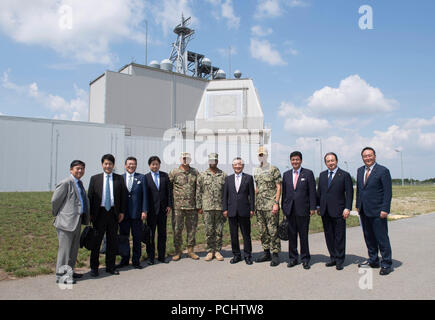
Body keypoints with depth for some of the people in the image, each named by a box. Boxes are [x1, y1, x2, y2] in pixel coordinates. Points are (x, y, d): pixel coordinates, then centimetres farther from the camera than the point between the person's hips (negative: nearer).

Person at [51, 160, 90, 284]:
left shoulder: (80, 183, 14)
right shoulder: (65, 183, -14)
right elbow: (55, 200, -12)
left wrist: (86, 217, 18)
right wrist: (57, 214, 1)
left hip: (77, 220, 9)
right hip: (67, 220, -9)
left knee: (74, 248, 17)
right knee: (64, 248, -1)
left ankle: (69, 271, 30)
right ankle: (61, 275, 10)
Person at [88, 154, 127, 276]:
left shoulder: (119, 178, 4)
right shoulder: (95, 178, 3)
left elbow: (123, 196, 6)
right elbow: (90, 196, 2)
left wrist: (122, 212, 0)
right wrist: (90, 214, -3)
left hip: (113, 213, 1)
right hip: (99, 213, -1)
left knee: (112, 241, 9)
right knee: (96, 241, 6)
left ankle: (110, 266, 22)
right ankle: (94, 267, 20)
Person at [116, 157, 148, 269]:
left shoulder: (141, 178, 3)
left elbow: (144, 195, 0)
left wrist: (144, 211, -7)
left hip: (137, 213, -1)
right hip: (123, 213, 1)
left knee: (137, 238, 7)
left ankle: (136, 260, 19)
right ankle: (124, 260, 24)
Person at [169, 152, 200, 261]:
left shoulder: (195, 172, 7)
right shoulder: (174, 172, 0)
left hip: (192, 206, 2)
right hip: (178, 206, -2)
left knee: (192, 229, 8)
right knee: (177, 229, 4)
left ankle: (190, 250, 21)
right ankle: (178, 251, 18)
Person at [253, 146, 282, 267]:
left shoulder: (274, 169, -5)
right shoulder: (256, 171, 14)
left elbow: (278, 187, -7)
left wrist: (276, 203, -15)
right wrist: (254, 204, 14)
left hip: (271, 205, -6)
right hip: (259, 206, 6)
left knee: (273, 230, -4)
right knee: (262, 231, 11)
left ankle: (275, 254, 6)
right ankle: (266, 253, 22)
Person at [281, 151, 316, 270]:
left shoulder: (308, 173, 1)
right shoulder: (286, 174, 11)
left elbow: (312, 192, -2)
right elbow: (284, 192, 12)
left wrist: (312, 208, -7)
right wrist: (283, 207, 9)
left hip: (303, 209, -3)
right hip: (289, 210, 3)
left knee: (304, 235, 4)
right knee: (291, 235, 9)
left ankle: (305, 259, 17)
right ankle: (293, 258, 21)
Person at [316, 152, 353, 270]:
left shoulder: (345, 175, -2)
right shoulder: (322, 175, 12)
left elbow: (349, 193, -5)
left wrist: (347, 208, -13)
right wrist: (318, 206, 11)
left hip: (338, 211, -5)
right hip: (325, 211, 5)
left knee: (339, 236, 3)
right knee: (329, 236, 11)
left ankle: (339, 261, 14)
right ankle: (333, 258, 23)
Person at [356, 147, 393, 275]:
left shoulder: (383, 171, -8)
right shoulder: (360, 171, 11)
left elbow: (388, 192, -10)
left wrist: (385, 209, -16)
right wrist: (358, 205, 13)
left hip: (377, 211, -6)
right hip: (364, 211, 6)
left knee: (382, 238, 0)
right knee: (369, 237, 15)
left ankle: (386, 264, 14)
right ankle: (373, 260, 28)